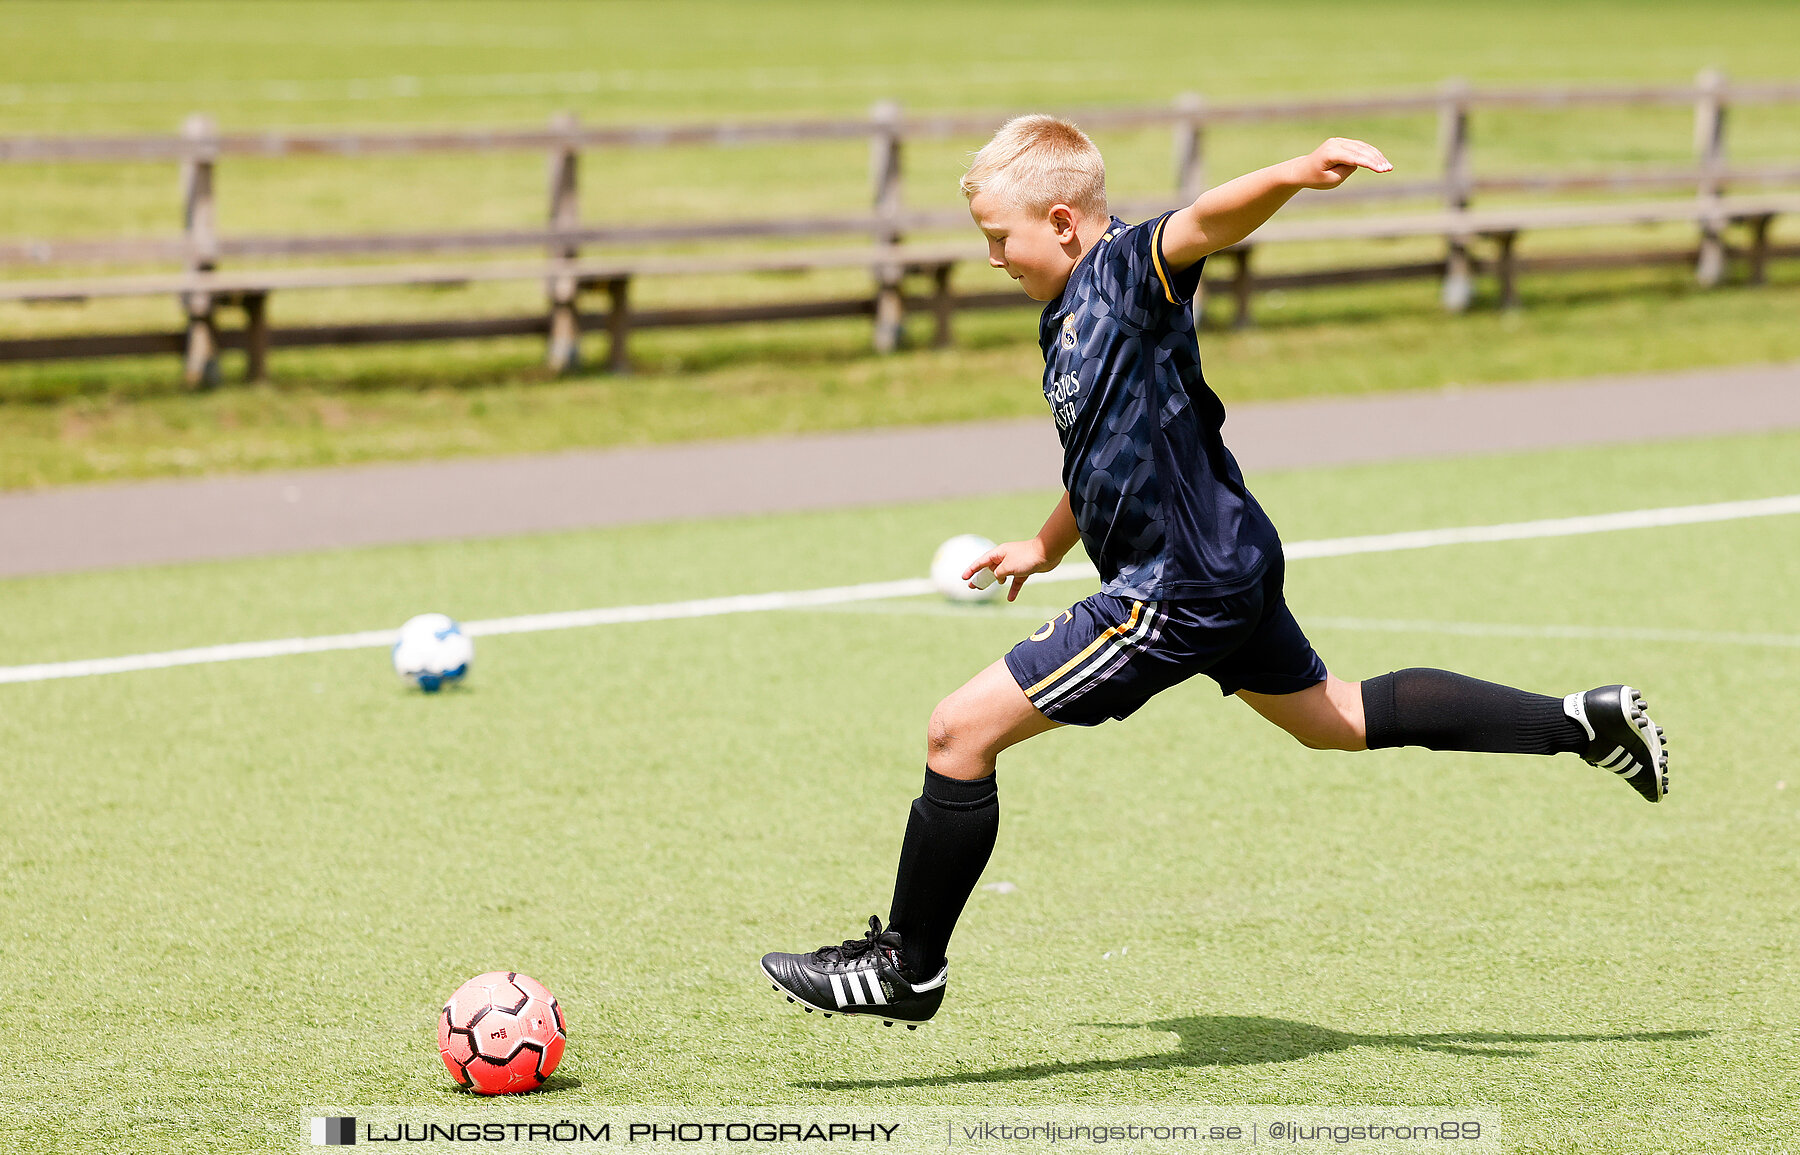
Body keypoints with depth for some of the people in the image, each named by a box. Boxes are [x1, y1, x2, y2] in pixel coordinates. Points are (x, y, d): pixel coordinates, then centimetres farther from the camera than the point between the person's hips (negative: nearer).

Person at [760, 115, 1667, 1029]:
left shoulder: (1127, 271, -16)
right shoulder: (1068, 315, 12)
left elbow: (1210, 220, -38)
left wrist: (1299, 173, -58)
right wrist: (1045, 546, 42)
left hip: (1180, 591, -11)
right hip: (1225, 567, 11)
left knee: (961, 729, -9)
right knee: (1334, 719, 28)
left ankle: (909, 967, 1)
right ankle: (1582, 723, 33)